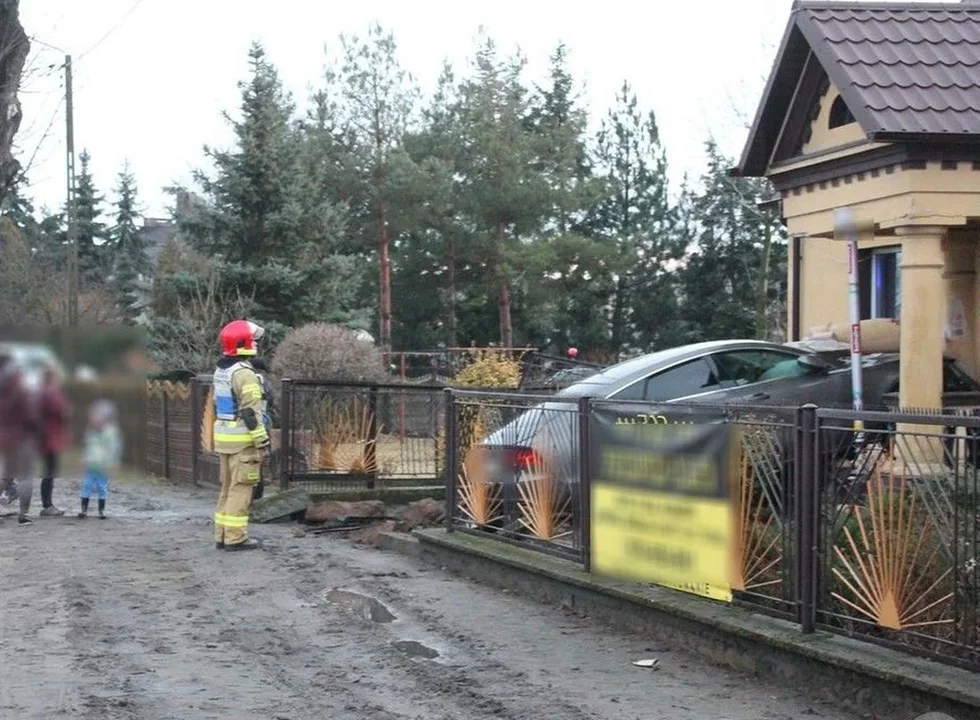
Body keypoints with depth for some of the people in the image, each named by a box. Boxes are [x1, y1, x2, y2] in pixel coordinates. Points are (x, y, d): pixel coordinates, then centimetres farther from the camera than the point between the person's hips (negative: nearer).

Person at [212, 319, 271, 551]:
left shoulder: (220, 371, 12)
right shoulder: (244, 374, -18)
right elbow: (251, 412, -20)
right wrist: (262, 442, -17)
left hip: (223, 437, 9)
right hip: (242, 440, -9)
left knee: (227, 486, 14)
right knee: (241, 488, -5)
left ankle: (222, 535, 16)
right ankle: (235, 538, -5)